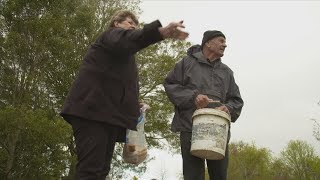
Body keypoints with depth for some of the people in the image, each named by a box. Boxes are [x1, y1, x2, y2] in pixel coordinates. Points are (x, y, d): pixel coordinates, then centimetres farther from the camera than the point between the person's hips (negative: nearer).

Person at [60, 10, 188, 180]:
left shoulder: (125, 58, 34)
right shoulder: (111, 34, 6)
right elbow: (123, 41, -21)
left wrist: (133, 106, 13)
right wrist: (162, 31, -37)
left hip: (108, 114, 10)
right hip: (93, 110, -10)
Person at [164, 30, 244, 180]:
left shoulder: (227, 72, 23)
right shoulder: (188, 62, 11)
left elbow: (237, 100, 18)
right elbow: (170, 84, 3)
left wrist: (228, 108, -7)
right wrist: (193, 96, -12)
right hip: (191, 128, -4)